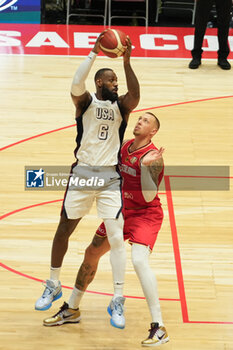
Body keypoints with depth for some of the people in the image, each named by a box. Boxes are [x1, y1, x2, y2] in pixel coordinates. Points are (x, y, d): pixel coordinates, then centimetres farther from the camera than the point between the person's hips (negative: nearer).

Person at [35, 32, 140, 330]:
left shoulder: (121, 106, 5)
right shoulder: (86, 102, 1)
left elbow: (135, 95, -18)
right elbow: (76, 85, -22)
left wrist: (127, 63, -29)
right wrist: (94, 53, -28)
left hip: (110, 176, 0)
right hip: (82, 172, 0)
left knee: (115, 237, -6)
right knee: (65, 227, 10)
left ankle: (118, 299, 1)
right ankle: (53, 285, 29)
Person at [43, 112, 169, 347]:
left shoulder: (153, 157, -20)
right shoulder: (124, 146, 3)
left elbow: (149, 196, -27)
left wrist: (145, 165, -36)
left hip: (145, 215, -8)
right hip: (121, 212, 8)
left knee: (139, 260, -29)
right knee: (91, 253, 14)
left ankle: (159, 328, -26)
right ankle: (71, 310, 35)